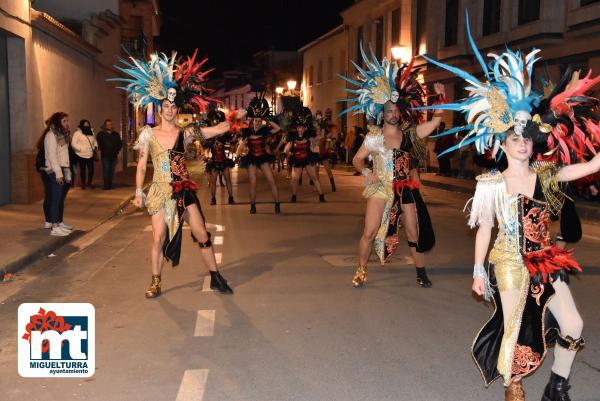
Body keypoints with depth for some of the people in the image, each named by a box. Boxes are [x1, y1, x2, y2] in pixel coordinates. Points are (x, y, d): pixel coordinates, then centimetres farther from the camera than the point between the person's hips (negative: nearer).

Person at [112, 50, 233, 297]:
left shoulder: (186, 133, 1)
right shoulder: (149, 134, 2)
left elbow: (219, 129, -2)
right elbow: (141, 165, 3)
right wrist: (138, 192, -3)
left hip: (183, 190, 0)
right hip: (159, 191, 0)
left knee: (202, 235, 0)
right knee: (159, 238, -4)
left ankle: (216, 278, 13)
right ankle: (156, 283, 14)